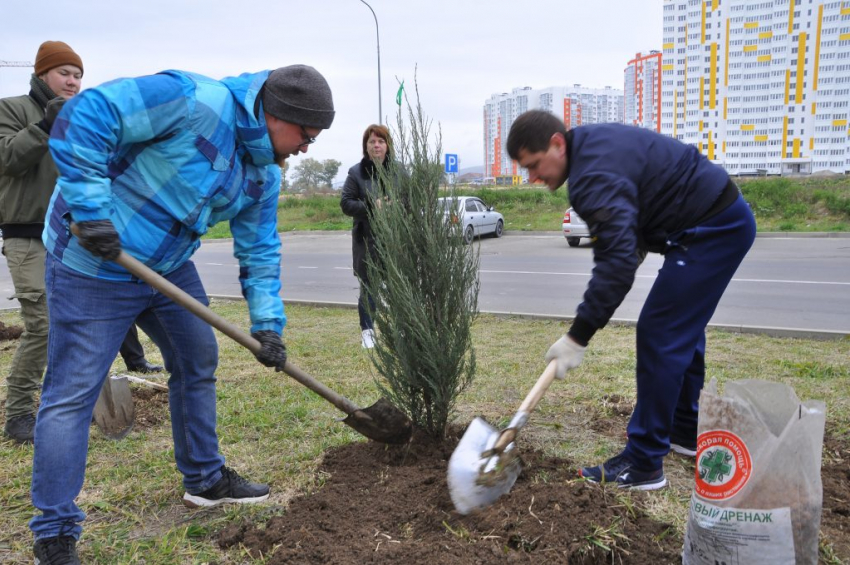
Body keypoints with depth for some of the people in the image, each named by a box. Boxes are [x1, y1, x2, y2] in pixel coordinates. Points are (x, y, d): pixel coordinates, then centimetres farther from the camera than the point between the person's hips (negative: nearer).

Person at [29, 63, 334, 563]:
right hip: (93, 260, -8)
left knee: (199, 362, 13)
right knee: (73, 391, -3)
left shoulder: (264, 174, 3)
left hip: (169, 266, 9)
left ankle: (205, 480, 31)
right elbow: (82, 119, -26)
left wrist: (268, 323, 1)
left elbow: (260, 251, 8)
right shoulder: (193, 99, -24)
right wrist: (92, 209, -28)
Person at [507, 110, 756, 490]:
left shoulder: (594, 175, -25)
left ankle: (643, 465, -3)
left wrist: (578, 337, -31)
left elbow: (619, 261, -34)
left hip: (712, 229, -11)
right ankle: (686, 433, 33)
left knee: (660, 335, -11)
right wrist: (637, 242, 8)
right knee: (682, 330, 19)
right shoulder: (590, 143, 8)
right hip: (725, 216, 11)